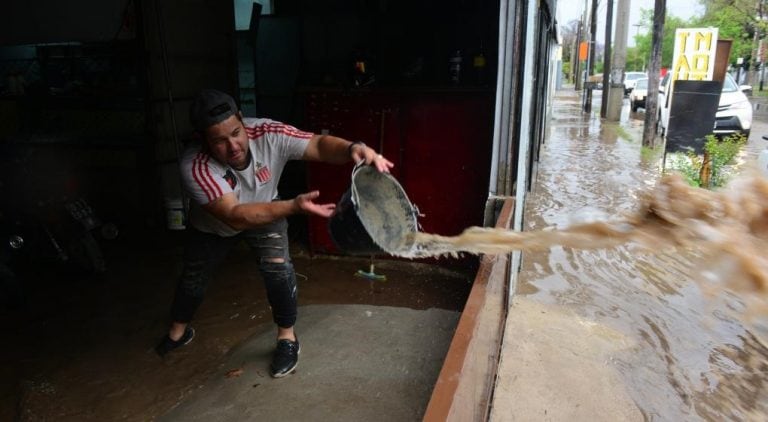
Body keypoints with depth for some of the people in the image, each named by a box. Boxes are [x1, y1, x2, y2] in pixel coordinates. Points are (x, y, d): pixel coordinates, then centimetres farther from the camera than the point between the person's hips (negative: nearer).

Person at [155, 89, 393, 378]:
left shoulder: (267, 134, -37)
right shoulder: (194, 167, -42)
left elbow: (319, 145, -42)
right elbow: (234, 216, -50)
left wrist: (353, 149, -65)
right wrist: (294, 206, -62)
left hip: (264, 209, 1)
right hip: (211, 224, 0)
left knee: (277, 267, -19)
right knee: (194, 277, 17)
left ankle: (287, 338, 5)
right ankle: (178, 331, 48)